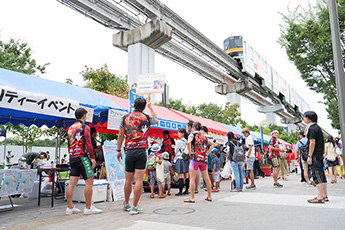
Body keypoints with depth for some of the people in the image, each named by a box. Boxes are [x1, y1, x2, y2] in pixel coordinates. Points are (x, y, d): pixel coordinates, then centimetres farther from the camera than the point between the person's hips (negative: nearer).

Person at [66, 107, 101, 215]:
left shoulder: (70, 128, 16)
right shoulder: (85, 127, -8)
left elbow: (69, 145, 19)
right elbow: (88, 144, -14)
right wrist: (92, 158, -11)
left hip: (72, 158, 8)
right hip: (82, 157, -8)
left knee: (72, 183, 8)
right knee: (89, 182, -2)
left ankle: (70, 208, 13)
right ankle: (88, 208, 1)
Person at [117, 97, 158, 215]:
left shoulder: (125, 117, 6)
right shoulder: (147, 118, 3)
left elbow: (120, 136, 7)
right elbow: (156, 120, 27)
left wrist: (119, 150, 16)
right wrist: (150, 107, 38)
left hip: (129, 151, 2)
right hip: (141, 151, -2)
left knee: (128, 180, 14)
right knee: (139, 180, -1)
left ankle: (126, 204, 32)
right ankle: (135, 207, 0)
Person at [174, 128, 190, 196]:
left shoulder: (179, 141, -11)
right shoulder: (187, 141, 8)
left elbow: (176, 151, -4)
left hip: (180, 159, -7)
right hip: (186, 159, 7)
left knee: (181, 176, -6)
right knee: (186, 175, 9)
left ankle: (180, 191, -3)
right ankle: (186, 190, 15)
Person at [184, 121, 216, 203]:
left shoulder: (193, 134, -3)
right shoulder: (204, 136, 14)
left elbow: (188, 142, -23)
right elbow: (213, 144, 21)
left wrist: (190, 152, -11)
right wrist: (207, 152, 16)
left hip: (196, 157, -6)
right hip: (204, 159, 6)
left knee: (192, 178, -2)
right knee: (206, 178, 12)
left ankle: (192, 198, -2)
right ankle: (209, 196, 21)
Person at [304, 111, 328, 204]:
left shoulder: (312, 128, -13)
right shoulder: (317, 127, 17)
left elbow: (312, 142, -18)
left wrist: (309, 156, -17)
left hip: (315, 155, -10)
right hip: (320, 154, 10)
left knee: (317, 175, -9)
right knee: (321, 175, 12)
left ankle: (320, 198, -8)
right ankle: (324, 196, 18)